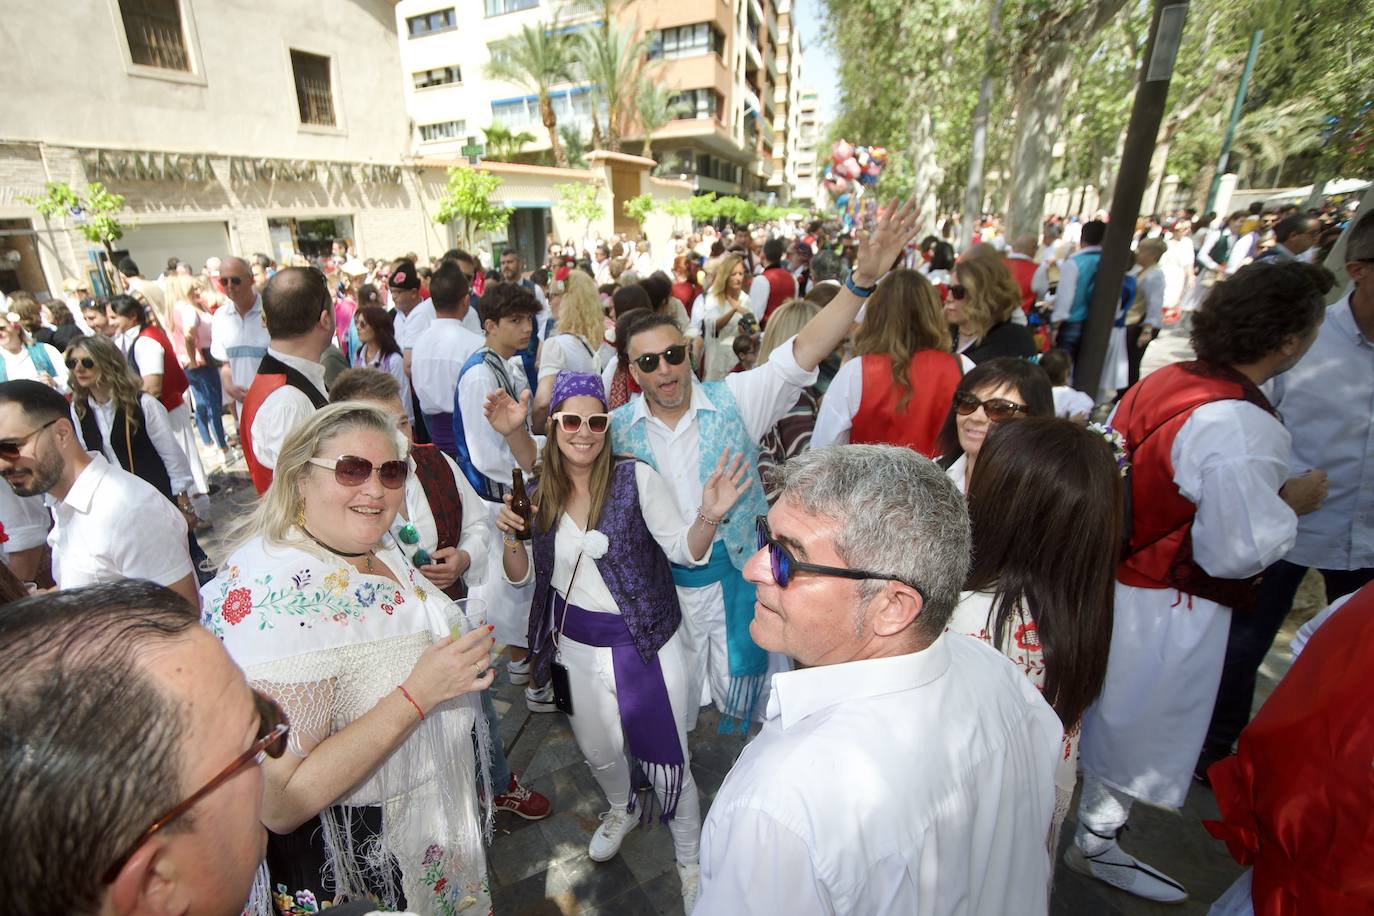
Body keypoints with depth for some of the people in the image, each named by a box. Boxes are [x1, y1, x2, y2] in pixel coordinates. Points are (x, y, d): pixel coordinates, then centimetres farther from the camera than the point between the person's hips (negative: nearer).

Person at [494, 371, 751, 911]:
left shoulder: (636, 478, -15)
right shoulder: (540, 493, -2)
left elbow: (684, 551, -15)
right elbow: (523, 576, 4)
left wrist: (709, 517, -35)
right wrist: (511, 538, -16)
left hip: (645, 643, -4)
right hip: (579, 644, 5)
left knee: (665, 759, 5)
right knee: (598, 749, 25)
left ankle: (690, 862, 35)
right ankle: (620, 811, 60)